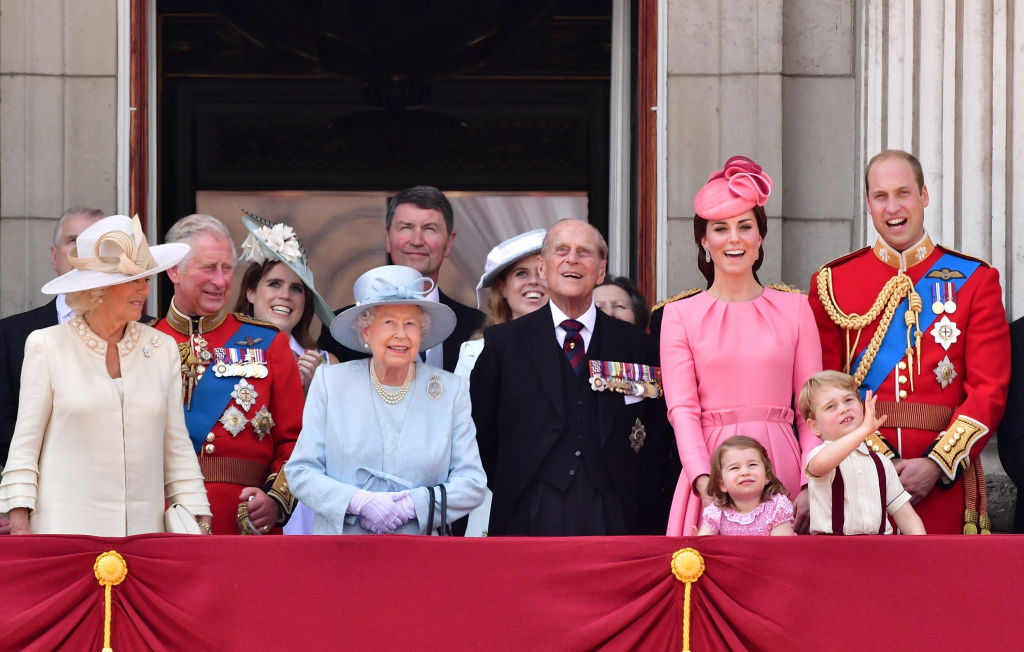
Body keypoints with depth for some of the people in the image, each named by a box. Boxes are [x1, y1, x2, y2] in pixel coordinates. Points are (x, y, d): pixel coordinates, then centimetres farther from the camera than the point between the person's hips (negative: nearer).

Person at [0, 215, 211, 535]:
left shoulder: (162, 349, 11)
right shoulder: (47, 346, 2)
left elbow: (177, 447, 14)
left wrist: (199, 523, 7)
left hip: (144, 530, 3)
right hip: (64, 529, -3)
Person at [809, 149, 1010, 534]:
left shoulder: (975, 281, 5)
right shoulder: (832, 283, 5)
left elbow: (990, 389, -1)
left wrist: (936, 465, -13)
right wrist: (878, 461, -13)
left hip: (942, 481, 0)